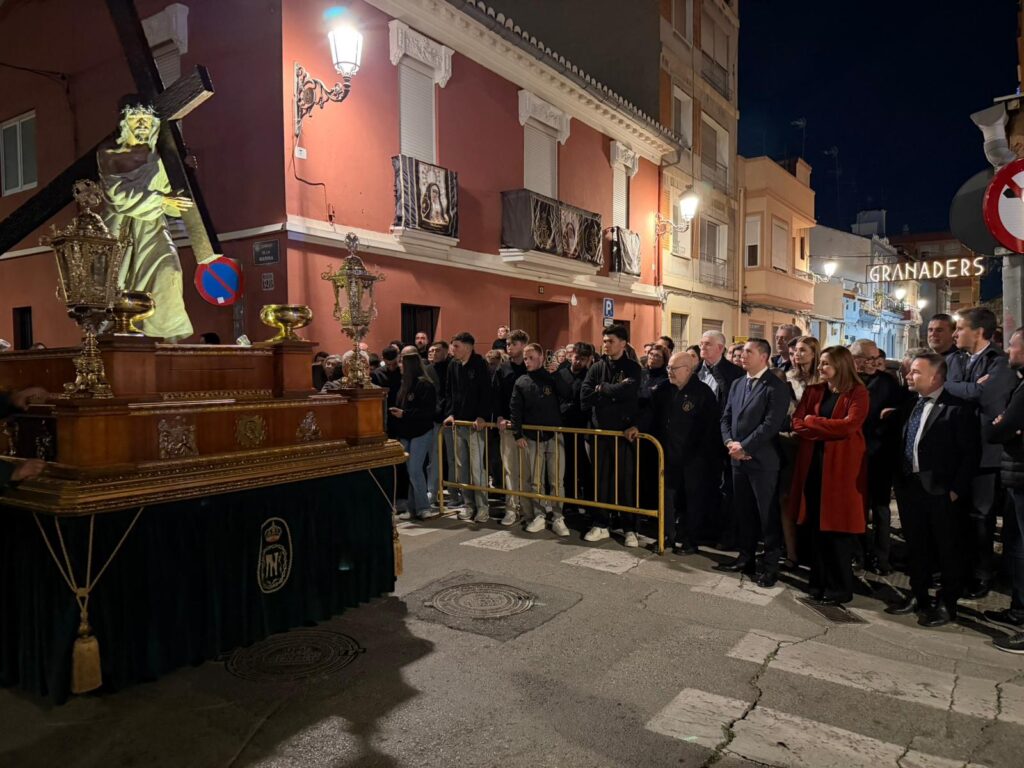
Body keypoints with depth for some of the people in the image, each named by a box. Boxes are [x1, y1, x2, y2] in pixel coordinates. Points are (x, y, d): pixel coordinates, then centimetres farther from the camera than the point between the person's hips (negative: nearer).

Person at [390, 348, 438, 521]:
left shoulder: (425, 384, -14)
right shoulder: (404, 383, 12)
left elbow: (427, 410, -20)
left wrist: (404, 414, -22)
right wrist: (392, 412, 3)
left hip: (421, 433, -8)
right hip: (405, 433, 8)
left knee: (415, 470, -8)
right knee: (412, 472, 10)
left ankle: (422, 508, 2)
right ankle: (414, 508, 16)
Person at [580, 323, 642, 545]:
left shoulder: (633, 368, -1)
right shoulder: (597, 367, 6)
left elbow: (626, 391, -22)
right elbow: (584, 396, -7)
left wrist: (602, 388, -8)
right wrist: (613, 392, -12)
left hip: (624, 431, -3)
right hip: (600, 430, 3)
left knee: (627, 480, 4)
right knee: (601, 479, 9)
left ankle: (630, 528, 14)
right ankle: (601, 524, 21)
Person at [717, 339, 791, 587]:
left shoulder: (776, 387, -9)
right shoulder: (737, 384, 14)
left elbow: (771, 424, -17)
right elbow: (726, 417, 12)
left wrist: (744, 447, -15)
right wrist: (730, 442, -5)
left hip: (762, 460, -7)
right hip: (738, 458, 7)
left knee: (767, 514, 1)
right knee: (743, 512, 14)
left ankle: (771, 565, 12)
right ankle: (746, 558, 26)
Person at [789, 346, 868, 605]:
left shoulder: (857, 393, -3)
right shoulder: (813, 391, 12)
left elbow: (849, 425, -17)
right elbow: (797, 424, 3)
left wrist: (813, 422, -7)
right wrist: (830, 430, -12)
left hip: (842, 465, -4)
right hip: (813, 463, 5)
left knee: (838, 527, 1)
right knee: (816, 525, 7)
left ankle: (840, 587, 13)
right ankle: (819, 582, 18)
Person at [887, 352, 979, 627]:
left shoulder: (958, 408, -11)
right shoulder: (909, 406, 10)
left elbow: (970, 452, -12)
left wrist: (957, 489, -14)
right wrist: (898, 481, 6)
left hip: (939, 490, -7)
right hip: (909, 486, 7)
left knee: (946, 549, 8)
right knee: (916, 546, 17)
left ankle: (947, 605, 21)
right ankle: (918, 597, 31)